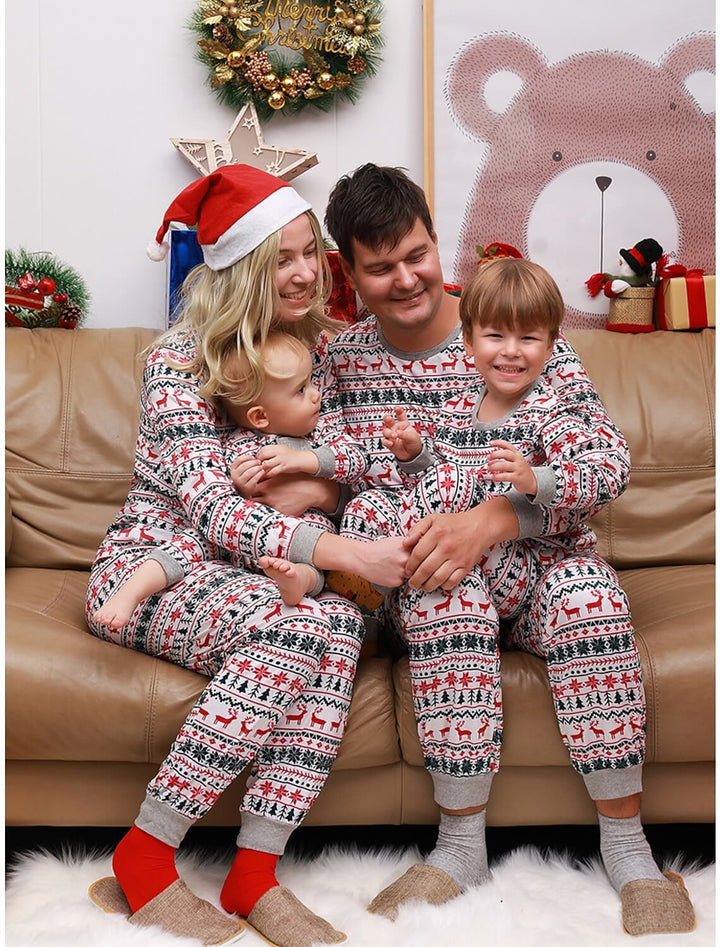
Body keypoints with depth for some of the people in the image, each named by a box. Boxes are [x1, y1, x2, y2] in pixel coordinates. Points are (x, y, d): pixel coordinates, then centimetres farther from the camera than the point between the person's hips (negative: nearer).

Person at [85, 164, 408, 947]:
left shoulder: (315, 346, 8)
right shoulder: (180, 356, -12)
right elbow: (210, 507, -22)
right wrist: (345, 552, -33)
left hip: (253, 573, 5)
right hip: (149, 562, -5)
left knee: (337, 621, -30)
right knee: (288, 628, -35)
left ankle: (254, 875, -26)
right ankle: (142, 863, -22)